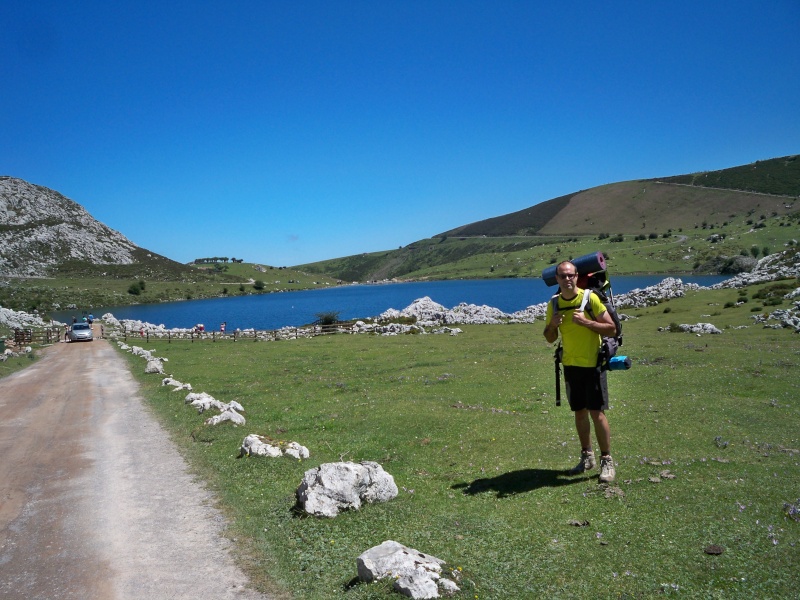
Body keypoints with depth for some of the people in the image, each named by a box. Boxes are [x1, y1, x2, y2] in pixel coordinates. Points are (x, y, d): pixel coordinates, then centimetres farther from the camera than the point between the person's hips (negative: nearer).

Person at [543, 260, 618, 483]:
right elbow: (550, 339, 11)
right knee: (579, 412, 13)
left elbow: (612, 329, -12)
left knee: (597, 412, -5)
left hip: (592, 365, -5)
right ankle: (587, 456, 27)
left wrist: (585, 321, -24)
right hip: (570, 365, 5)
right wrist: (552, 325, -10)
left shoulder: (590, 298, -11)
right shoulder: (554, 304, 3)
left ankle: (607, 461, 8)